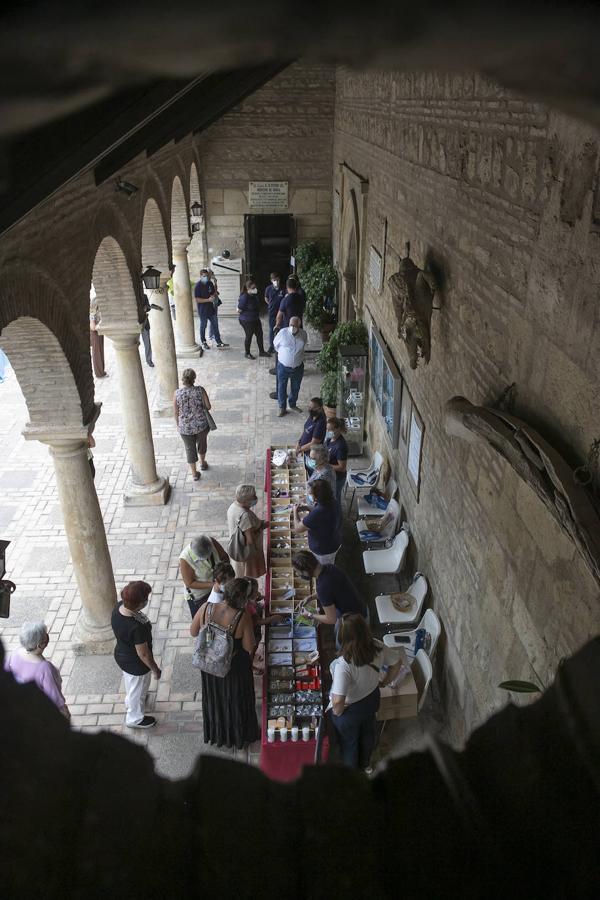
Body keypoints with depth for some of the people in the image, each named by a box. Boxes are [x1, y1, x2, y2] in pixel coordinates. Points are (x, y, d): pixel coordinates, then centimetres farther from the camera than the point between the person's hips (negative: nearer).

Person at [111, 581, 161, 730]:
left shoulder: (118, 607, -20)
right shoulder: (137, 627, -42)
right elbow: (143, 654, -27)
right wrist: (155, 669, -11)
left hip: (121, 655, 7)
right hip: (136, 664, -7)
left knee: (130, 682, 37)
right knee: (138, 690, 23)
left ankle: (130, 701, 67)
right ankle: (135, 719, 50)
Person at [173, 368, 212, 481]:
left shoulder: (177, 393, -18)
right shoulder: (200, 390, -19)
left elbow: (176, 412, -9)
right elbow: (208, 406, -10)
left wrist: (178, 425, 8)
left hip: (186, 427, -1)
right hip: (202, 424, 1)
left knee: (190, 449, 21)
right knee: (202, 442, 31)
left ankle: (194, 474, 33)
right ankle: (203, 463, 54)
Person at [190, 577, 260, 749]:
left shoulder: (206, 608, -23)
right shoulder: (243, 616, -32)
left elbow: (193, 632, -7)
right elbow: (249, 648, -20)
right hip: (235, 667, -3)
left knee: (214, 698, 28)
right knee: (237, 700, 24)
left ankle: (216, 735, 51)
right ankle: (240, 736, 46)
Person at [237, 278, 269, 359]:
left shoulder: (254, 295, -2)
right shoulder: (244, 297, -26)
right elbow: (239, 310, -21)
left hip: (256, 319, 8)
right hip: (247, 321, -8)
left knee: (259, 334, 14)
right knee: (249, 336, 6)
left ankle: (261, 351, 29)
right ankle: (247, 354, 24)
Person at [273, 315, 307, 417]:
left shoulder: (303, 334, -10)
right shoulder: (282, 332, -16)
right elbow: (276, 345, 3)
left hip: (298, 367, 2)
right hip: (283, 366, -2)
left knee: (296, 387, 19)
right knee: (281, 387, 10)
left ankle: (293, 404, 42)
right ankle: (282, 407, 27)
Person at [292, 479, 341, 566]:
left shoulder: (316, 514, -41)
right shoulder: (331, 502, -16)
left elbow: (297, 528, -25)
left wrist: (295, 511, -10)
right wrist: (306, 508, -2)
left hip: (324, 550, -7)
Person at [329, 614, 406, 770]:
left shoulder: (343, 665, -42)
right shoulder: (376, 646, -25)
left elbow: (338, 701, -42)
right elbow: (397, 661, -8)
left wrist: (337, 711, -19)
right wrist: (384, 682, 6)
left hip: (350, 710, -5)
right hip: (372, 699, 5)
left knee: (348, 743, 26)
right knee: (367, 733, 34)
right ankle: (364, 765, 61)